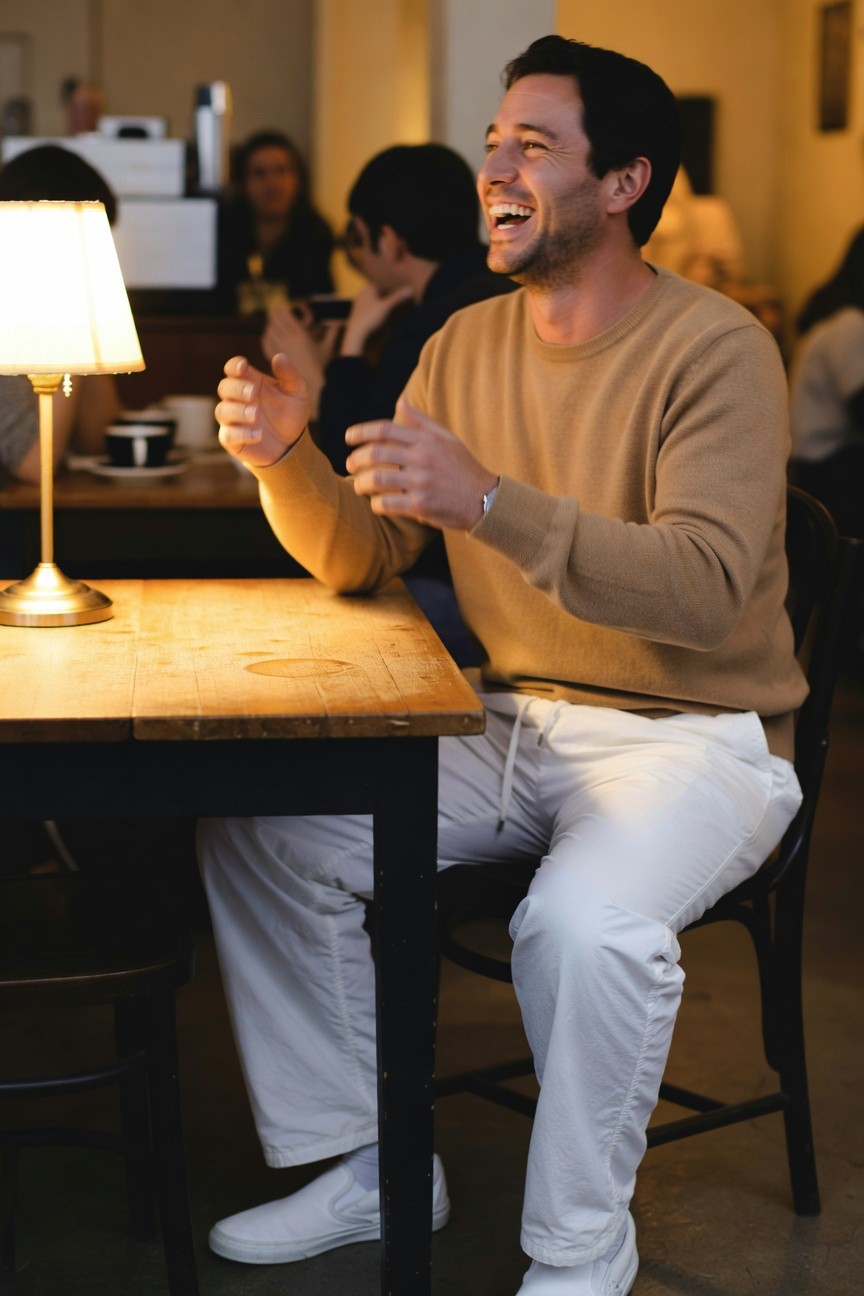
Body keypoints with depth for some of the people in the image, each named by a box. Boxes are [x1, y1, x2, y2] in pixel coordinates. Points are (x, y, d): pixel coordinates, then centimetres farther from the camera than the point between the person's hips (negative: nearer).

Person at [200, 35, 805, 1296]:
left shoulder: (716, 349, -14)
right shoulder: (466, 343, 7)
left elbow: (707, 587, -28)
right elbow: (361, 563, 5)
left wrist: (490, 501, -38)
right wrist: (286, 455, -16)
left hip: (697, 734, -6)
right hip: (511, 721, 7)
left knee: (582, 922, -36)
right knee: (253, 828, -9)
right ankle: (375, 1167, 6)